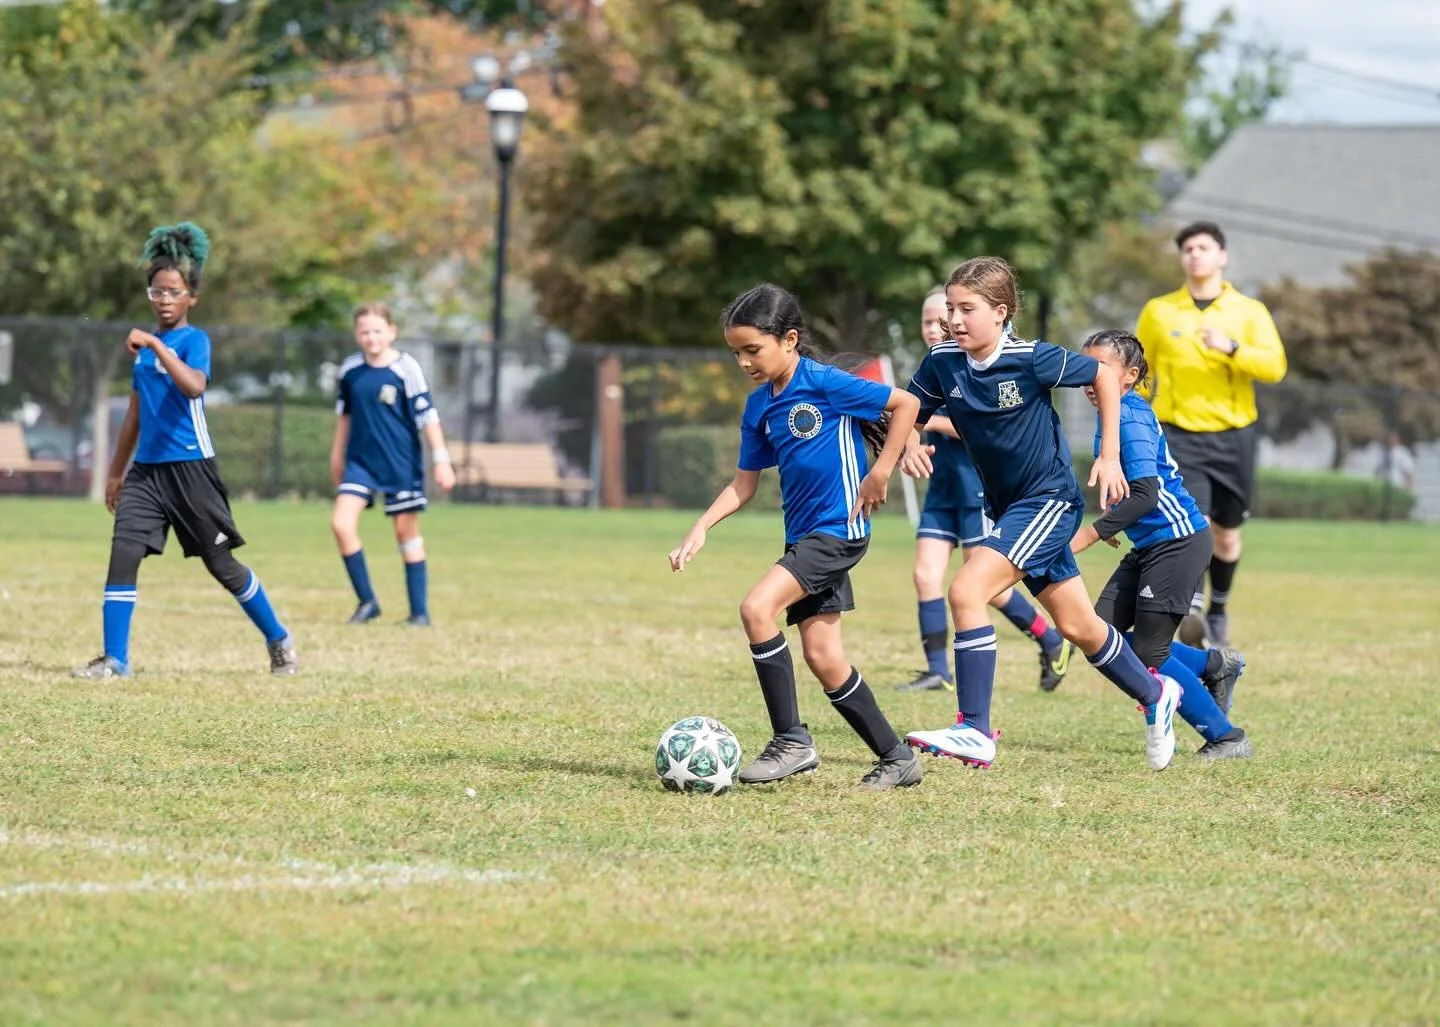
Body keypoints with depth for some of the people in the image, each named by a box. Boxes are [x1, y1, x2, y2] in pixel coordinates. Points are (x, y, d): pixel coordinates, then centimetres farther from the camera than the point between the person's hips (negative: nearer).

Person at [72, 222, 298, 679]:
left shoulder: (194, 340, -7)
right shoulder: (144, 344, 12)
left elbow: (194, 386, -29)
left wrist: (156, 345, -32)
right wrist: (116, 471, 24)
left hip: (190, 469, -5)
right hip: (146, 469, 5)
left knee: (222, 565, 4)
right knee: (123, 554, -11)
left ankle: (279, 641, 22)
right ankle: (114, 659, -7)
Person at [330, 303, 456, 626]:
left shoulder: (406, 369, -11)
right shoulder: (350, 369, 2)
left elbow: (428, 416, -9)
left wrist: (441, 460, -12)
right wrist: (337, 455, 23)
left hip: (401, 464, -4)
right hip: (361, 461, 4)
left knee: (406, 531, 4)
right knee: (341, 523, -12)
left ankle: (420, 611, 13)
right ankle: (367, 601, -1)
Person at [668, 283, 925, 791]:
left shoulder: (824, 384, -14)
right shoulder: (759, 406, 8)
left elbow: (905, 403, -10)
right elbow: (744, 482, 13)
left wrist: (881, 472, -12)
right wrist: (701, 528, 1)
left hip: (838, 529, -8)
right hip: (803, 536, 8)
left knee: (757, 607, -23)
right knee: (823, 658, 6)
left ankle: (791, 741, -15)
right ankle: (897, 759, 17)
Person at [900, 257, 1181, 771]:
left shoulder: (1031, 359, -19)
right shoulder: (942, 362, -6)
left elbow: (1105, 376, -6)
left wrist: (1110, 457, -5)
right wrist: (909, 445, -16)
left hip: (1049, 498, -6)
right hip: (1008, 506, 6)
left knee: (966, 590, -22)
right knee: (1078, 626, 15)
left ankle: (975, 732, -20)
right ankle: (1154, 695, 39)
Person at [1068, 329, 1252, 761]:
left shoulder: (1129, 417, -18)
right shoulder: (1124, 411, 10)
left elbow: (1145, 495, -27)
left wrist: (1089, 535, -29)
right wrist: (1113, 521, 22)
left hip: (1177, 542, -10)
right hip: (1149, 545, 10)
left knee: (1148, 654, -7)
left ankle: (1227, 738, 5)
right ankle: (1215, 665, 19)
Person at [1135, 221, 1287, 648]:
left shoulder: (1249, 312, 2)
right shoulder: (1159, 312, 4)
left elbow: (1275, 366, -11)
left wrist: (1231, 348, -26)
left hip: (1232, 436, 1)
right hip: (1179, 435, -1)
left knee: (1226, 534, 13)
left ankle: (1218, 611, 34)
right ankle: (1191, 611, -31)